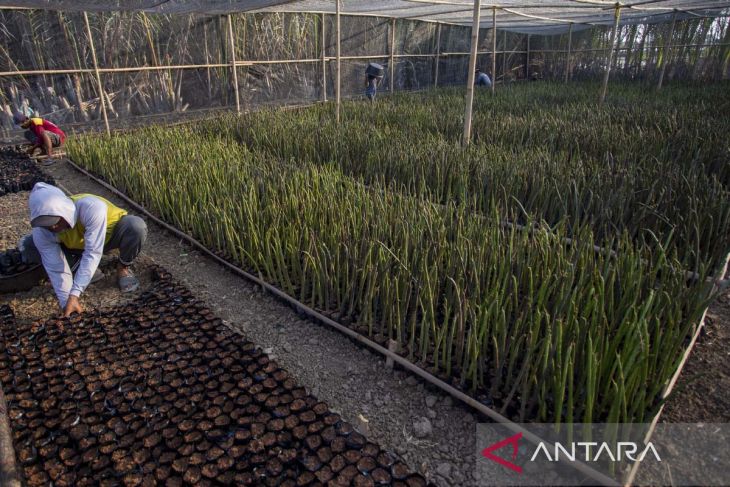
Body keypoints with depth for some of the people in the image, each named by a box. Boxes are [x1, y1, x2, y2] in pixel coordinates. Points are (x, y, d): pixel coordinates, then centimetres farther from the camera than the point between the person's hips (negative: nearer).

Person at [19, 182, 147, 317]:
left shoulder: (91, 208, -42)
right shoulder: (41, 232, -27)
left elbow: (92, 254, -43)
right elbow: (56, 269, -24)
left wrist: (74, 295, -46)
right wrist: (66, 302, -34)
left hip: (109, 235, -3)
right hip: (78, 245, 3)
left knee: (135, 225, -37)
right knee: (26, 246, -16)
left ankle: (123, 267, -8)